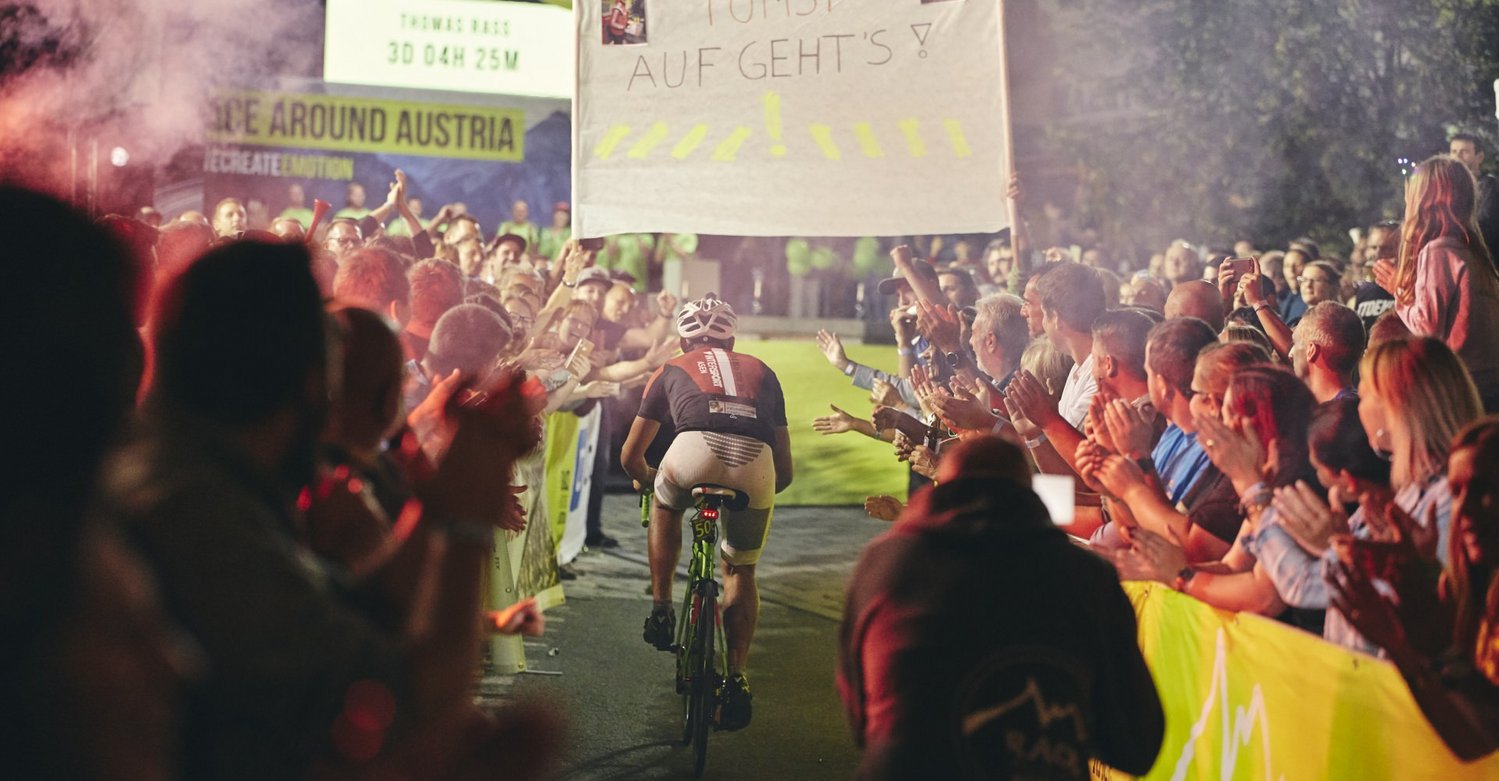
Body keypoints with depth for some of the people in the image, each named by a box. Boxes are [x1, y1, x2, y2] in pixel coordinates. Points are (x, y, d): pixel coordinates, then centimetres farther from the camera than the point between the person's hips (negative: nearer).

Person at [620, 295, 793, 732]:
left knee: (666, 505, 34)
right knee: (741, 571, 24)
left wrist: (644, 478, 57)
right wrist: (761, 488, 54)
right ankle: (737, 678, 17)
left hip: (695, 452, -1)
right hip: (756, 464, 2)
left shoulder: (672, 370, 32)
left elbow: (630, 456, 35)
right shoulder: (760, 372, 35)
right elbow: (785, 470, 33)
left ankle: (662, 610, 29)